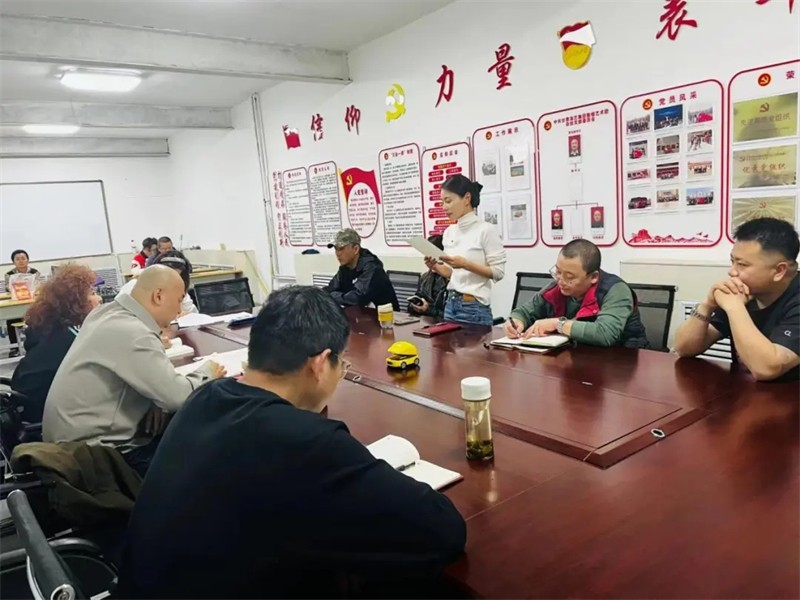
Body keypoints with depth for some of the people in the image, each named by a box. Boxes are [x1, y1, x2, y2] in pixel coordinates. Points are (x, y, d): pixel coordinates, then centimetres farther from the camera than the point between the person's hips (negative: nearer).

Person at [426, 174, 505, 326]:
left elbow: (498, 272, -12)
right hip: (450, 304, 6)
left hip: (475, 308, -6)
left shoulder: (486, 230, -11)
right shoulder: (449, 232, 8)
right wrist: (436, 267, -4)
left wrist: (466, 264, -22)